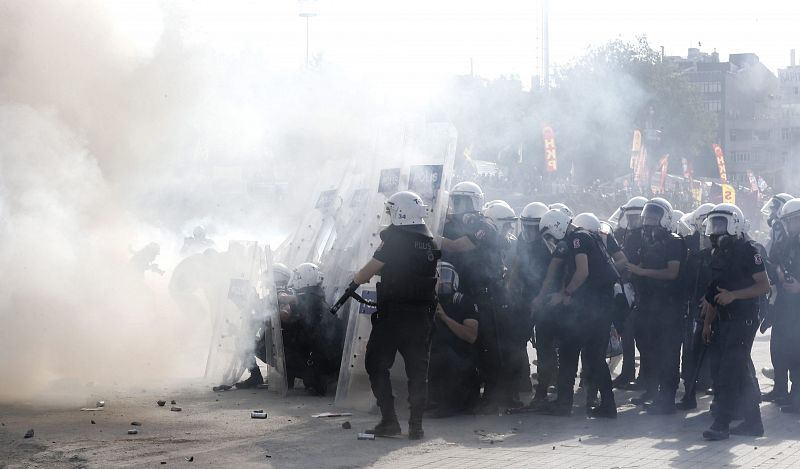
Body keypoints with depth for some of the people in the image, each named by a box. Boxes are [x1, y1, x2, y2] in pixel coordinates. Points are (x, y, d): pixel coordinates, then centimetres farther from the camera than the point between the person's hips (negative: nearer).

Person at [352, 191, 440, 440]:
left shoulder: (395, 238, -12)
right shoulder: (430, 240, 8)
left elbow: (372, 268, -9)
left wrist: (355, 281, 10)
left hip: (393, 314, -5)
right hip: (423, 314, 6)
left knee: (377, 364, 6)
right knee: (418, 369, 9)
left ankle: (389, 420, -2)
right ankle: (416, 424, 5)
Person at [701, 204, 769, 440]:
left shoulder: (748, 251, -9)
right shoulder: (719, 254, 14)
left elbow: (764, 286, -13)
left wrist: (733, 295, -22)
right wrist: (708, 322, 19)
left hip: (743, 320, -8)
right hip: (725, 321, 8)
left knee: (729, 372, -13)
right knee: (743, 372, 11)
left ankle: (721, 424, -14)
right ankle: (753, 422, 17)